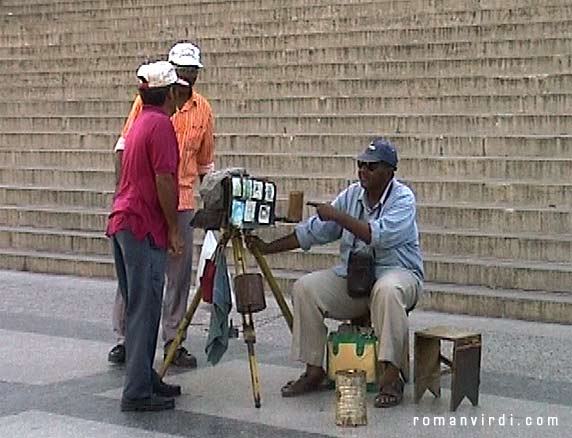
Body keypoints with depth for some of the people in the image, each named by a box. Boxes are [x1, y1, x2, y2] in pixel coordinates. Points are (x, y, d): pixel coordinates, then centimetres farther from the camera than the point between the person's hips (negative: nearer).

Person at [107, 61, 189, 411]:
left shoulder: (141, 123, 17)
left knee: (139, 308, 14)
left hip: (123, 223, 10)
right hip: (145, 227, -10)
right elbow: (163, 180, -17)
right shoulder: (161, 124, -12)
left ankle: (146, 379, 21)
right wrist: (174, 230, -12)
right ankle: (138, 392, -6)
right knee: (144, 310, -7)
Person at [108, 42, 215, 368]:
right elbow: (124, 146, -1)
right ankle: (124, 338, 10)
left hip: (182, 201, 3)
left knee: (180, 274, 4)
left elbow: (206, 162, 16)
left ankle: (173, 341, 13)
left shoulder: (203, 110, 9)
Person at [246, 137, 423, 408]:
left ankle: (392, 378, -33)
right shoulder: (352, 195, 7)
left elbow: (379, 235, -28)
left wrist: (337, 216, -23)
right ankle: (314, 371, -8)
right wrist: (267, 248, 1)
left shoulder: (403, 198, -11)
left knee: (387, 290, -40)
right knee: (305, 288, -15)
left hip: (396, 272, -6)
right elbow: (312, 232, 8)